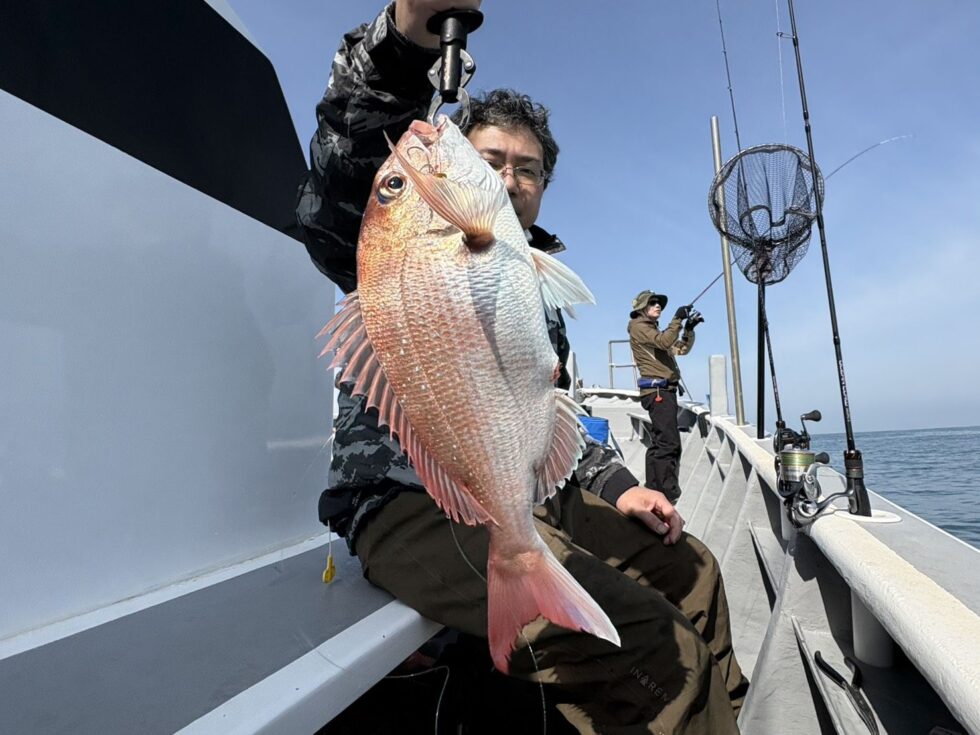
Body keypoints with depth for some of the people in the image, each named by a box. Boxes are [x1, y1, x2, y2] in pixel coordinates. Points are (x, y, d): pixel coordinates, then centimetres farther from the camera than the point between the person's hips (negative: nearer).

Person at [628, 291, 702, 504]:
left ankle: (654, 490, 13)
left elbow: (681, 348, 19)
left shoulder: (653, 329, 26)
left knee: (660, 443, 9)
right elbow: (664, 342, -17)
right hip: (657, 391, -10)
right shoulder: (638, 327, 0)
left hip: (664, 391, 10)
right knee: (668, 443, -15)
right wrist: (677, 319, -12)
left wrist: (689, 329, 4)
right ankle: (668, 495, -16)